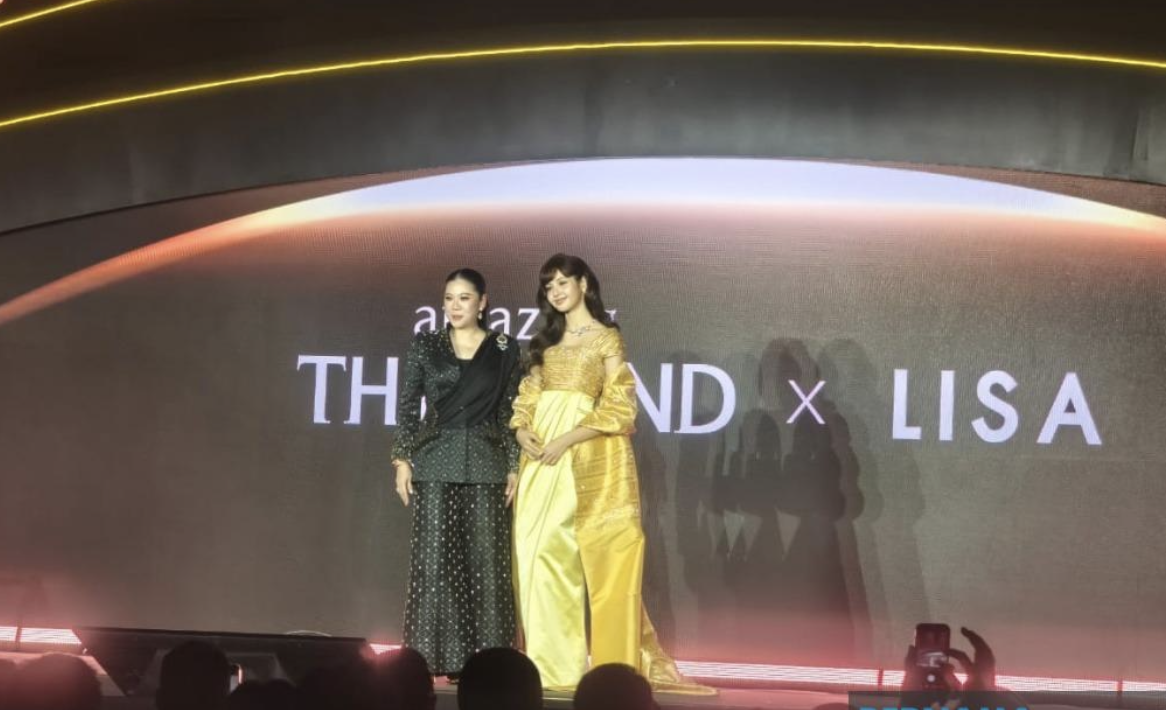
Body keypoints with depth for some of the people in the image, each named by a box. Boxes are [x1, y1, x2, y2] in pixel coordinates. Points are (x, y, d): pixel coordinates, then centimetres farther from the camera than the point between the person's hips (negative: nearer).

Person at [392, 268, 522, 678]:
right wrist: (402, 460, -2)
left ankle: (484, 658, 4)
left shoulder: (505, 350, 6)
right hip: (435, 462, 0)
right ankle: (435, 656, 2)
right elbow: (407, 406, 6)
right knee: (434, 558, -3)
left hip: (486, 464, 0)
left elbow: (512, 411, 5)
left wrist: (514, 466, -1)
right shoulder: (425, 346, 6)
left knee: (485, 559, -1)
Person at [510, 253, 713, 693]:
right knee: (535, 554, 0)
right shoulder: (547, 340, 19)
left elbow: (617, 407, -7)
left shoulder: (606, 338, 2)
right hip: (540, 458, 6)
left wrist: (565, 440, -15)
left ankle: (565, 662, -5)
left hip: (585, 460, -6)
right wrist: (521, 429, -5)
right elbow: (528, 396, 17)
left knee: (557, 554, -10)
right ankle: (548, 659, 3)